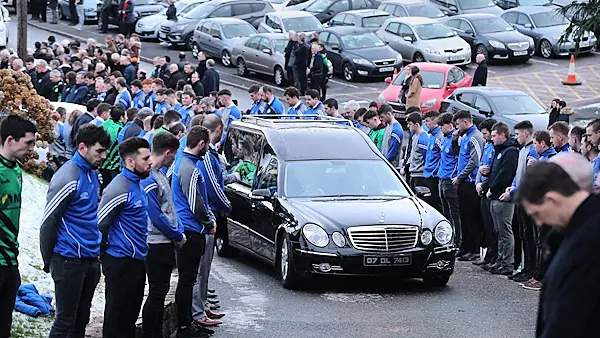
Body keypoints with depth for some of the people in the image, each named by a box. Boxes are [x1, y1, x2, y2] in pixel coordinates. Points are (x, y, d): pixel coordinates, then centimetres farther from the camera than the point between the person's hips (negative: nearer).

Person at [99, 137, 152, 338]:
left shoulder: (136, 184, 12)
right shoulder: (120, 189, -19)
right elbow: (99, 224, -20)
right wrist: (104, 252, -8)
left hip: (136, 261, 9)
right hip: (120, 263, -9)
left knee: (131, 314, 17)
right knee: (117, 316, -1)